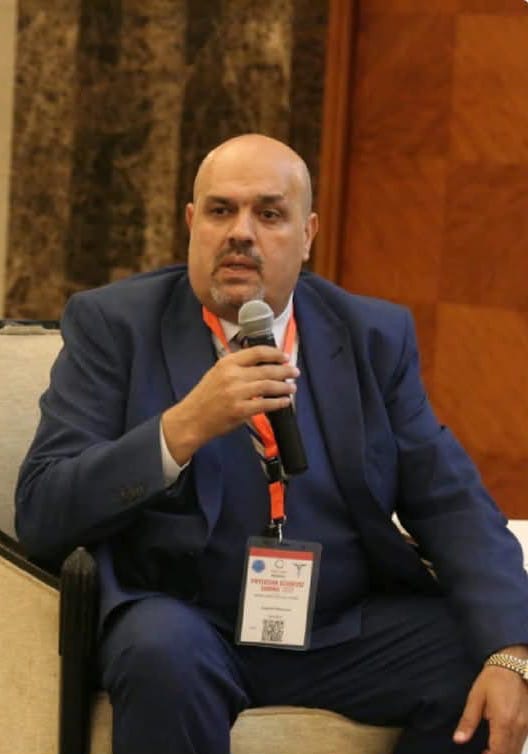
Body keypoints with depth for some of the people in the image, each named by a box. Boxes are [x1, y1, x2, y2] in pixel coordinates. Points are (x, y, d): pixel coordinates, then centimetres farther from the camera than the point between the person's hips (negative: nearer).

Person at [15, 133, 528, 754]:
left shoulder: (375, 336, 7)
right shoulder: (114, 325, -2)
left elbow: (452, 504, 1)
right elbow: (41, 515, -10)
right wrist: (184, 426, -24)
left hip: (346, 632, 3)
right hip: (183, 626, -3)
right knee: (164, 650, -35)